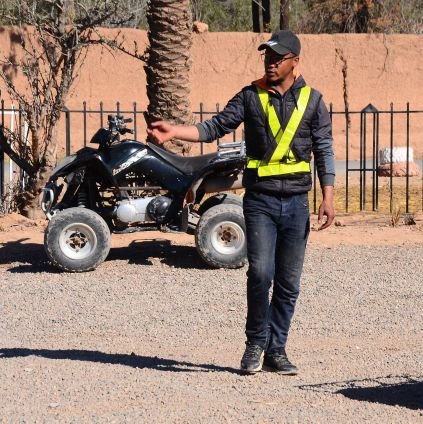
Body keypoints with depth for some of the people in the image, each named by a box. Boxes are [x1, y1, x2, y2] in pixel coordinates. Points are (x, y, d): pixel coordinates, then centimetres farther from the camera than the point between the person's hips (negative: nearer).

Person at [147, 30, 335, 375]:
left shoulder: (312, 100, 6)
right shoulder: (251, 96, 5)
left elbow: (324, 150, 4)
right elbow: (216, 127, 0)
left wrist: (328, 197, -6)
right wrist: (174, 131, -15)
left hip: (296, 202, 1)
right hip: (260, 200, -1)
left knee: (288, 282, 4)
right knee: (260, 272, -14)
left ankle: (276, 350, 14)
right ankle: (255, 344, 3)